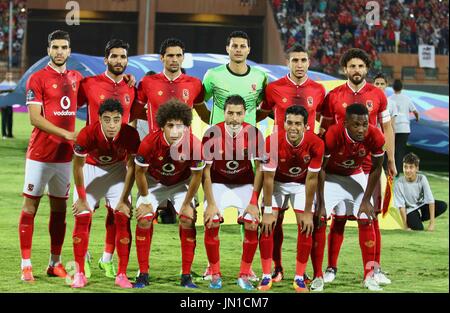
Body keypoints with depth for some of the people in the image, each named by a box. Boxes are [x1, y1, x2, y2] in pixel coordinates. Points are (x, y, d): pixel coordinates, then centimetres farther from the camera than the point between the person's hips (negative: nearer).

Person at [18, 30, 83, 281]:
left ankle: (55, 263, 17)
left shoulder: (76, 78, 10)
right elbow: (35, 118, -13)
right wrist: (67, 134, -21)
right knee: (30, 205, -2)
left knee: (60, 208, 9)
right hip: (40, 154, -5)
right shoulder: (38, 79, -7)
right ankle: (26, 265, 0)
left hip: (65, 155, 5)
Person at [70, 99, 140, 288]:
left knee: (123, 218, -9)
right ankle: (79, 274, 0)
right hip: (90, 168, -1)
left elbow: (131, 168, -14)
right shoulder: (87, 134, -33)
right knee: (82, 217, -9)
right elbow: (77, 166, -17)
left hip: (117, 169, 1)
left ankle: (122, 275, -1)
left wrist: (124, 199, -11)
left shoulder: (130, 135, -30)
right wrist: (81, 199, -11)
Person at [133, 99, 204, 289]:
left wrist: (187, 204, -6)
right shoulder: (149, 143, -34)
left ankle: (186, 276, -3)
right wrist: (145, 201, -6)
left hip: (181, 184, 0)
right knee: (144, 219, -13)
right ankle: (143, 275, -3)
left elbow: (196, 175, -14)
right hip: (154, 182, 0)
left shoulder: (194, 145, -32)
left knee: (188, 220, -12)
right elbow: (140, 172, -15)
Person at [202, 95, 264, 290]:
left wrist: (253, 202, -15)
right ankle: (215, 274, -4)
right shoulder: (212, 134, -21)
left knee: (252, 224, -16)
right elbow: (206, 170, -15)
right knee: (211, 223, -18)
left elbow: (259, 169, -11)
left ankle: (244, 275, -2)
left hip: (245, 184, 1)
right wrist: (211, 203, -18)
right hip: (219, 184, -1)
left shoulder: (254, 134, -18)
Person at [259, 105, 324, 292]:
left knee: (306, 228, -8)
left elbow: (311, 179, -19)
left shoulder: (315, 144, -29)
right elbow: (268, 177, -21)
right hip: (278, 182, 0)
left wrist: (308, 213, -15)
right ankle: (266, 276, 0)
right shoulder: (273, 142, -31)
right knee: (267, 226, -10)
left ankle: (299, 277, 3)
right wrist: (268, 211, -19)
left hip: (302, 184, 0)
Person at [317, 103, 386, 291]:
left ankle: (369, 276, 7)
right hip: (331, 176, -3)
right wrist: (321, 203, -19)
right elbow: (320, 169, -21)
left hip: (356, 176, 3)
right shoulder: (333, 135, -36)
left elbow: (376, 168, -9)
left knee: (366, 222, -2)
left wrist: (366, 200, -6)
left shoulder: (375, 137, -27)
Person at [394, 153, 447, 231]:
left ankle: (419, 218, -5)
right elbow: (401, 206, -17)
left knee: (443, 205, -21)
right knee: (418, 228, -29)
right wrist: (405, 226, -20)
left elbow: (430, 200, -19)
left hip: (422, 206, 3)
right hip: (410, 211, -3)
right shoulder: (399, 183, -22)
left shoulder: (422, 179, -18)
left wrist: (432, 223, -24)